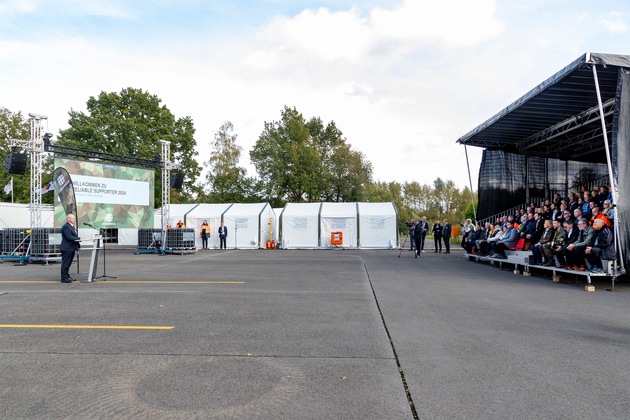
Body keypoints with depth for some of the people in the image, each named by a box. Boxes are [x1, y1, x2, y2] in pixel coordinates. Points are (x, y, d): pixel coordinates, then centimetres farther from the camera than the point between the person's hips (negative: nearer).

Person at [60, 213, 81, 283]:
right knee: (65, 264, -4)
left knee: (68, 264, 17)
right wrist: (79, 238, -23)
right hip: (67, 248, -10)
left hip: (71, 248, 10)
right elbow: (69, 237, -23)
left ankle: (67, 277, 26)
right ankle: (64, 279, 1)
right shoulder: (66, 226, -15)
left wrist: (78, 245, 11)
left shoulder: (72, 226, 17)